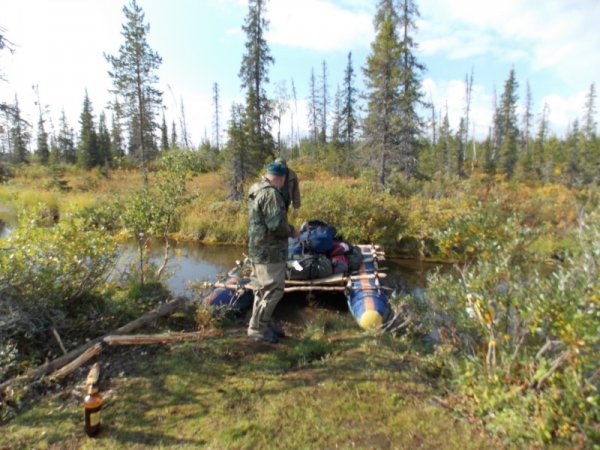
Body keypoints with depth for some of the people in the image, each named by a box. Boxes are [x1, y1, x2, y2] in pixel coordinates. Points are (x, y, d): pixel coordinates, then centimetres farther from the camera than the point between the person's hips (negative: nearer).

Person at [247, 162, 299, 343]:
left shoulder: (256, 191, 13)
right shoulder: (271, 193, -19)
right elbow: (277, 225, -24)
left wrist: (287, 229, 19)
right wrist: (292, 231, -6)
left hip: (258, 248, 10)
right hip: (269, 251, -10)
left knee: (262, 289, 18)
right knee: (273, 290, -1)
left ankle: (264, 323, 30)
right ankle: (257, 327, 9)